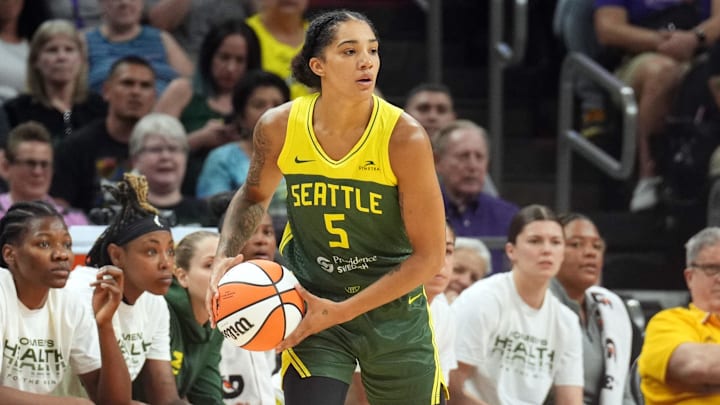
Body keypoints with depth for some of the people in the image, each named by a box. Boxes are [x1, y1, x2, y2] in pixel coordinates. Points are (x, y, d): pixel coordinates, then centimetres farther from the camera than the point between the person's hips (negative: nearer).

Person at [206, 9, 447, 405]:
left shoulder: (404, 137, -19)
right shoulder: (279, 127, -11)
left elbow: (428, 256, -16)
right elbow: (254, 195, 12)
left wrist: (340, 312, -20)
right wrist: (224, 257, -7)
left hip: (394, 308, 0)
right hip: (310, 302, 0)